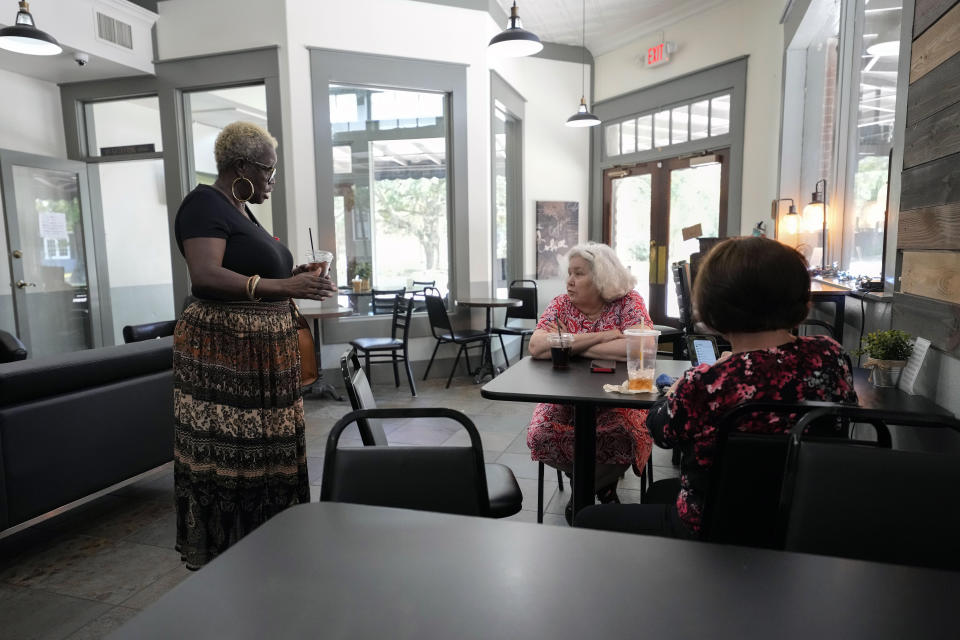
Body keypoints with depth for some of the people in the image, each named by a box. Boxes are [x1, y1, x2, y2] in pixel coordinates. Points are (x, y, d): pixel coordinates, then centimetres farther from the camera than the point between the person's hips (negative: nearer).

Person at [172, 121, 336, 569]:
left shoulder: (240, 210, 18)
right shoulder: (205, 204, -10)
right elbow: (205, 276, -25)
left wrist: (294, 275, 11)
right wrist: (279, 287, -35)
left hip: (259, 352, 9)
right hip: (221, 351, -9)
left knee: (263, 449, 12)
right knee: (223, 454, -2)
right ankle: (218, 557, 11)